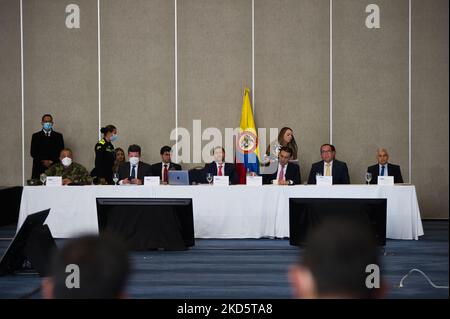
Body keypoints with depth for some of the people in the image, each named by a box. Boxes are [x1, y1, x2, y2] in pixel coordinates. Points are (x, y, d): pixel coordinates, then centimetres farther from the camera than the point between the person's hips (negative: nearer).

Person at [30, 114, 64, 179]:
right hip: (39, 169, 0)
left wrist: (51, 161, -8)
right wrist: (43, 161, -9)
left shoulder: (58, 136, 12)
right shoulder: (36, 136, 12)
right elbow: (33, 152, 5)